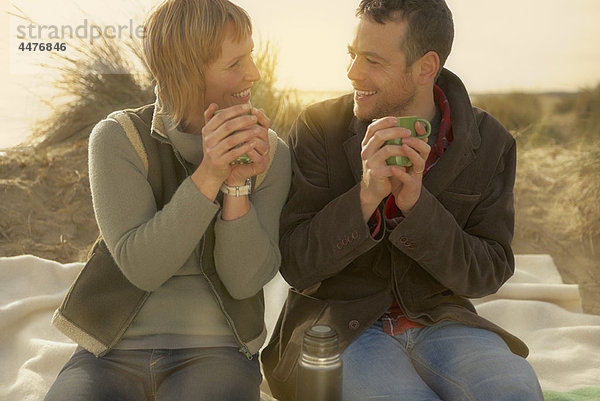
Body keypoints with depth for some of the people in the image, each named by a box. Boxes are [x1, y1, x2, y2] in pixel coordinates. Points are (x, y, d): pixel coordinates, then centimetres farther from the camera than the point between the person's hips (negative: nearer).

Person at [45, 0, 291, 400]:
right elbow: (142, 267, -16)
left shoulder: (271, 154, -4)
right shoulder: (117, 138, -8)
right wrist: (208, 175, -27)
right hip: (115, 350, 0)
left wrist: (239, 183, -23)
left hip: (215, 351, 1)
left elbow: (245, 280, -9)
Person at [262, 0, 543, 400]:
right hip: (339, 324, -1)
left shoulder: (490, 143, -3)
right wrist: (365, 195, -27)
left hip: (440, 321, 2)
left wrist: (416, 203, -22)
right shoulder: (318, 129, -9)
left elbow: (487, 274, -5)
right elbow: (295, 265, -10)